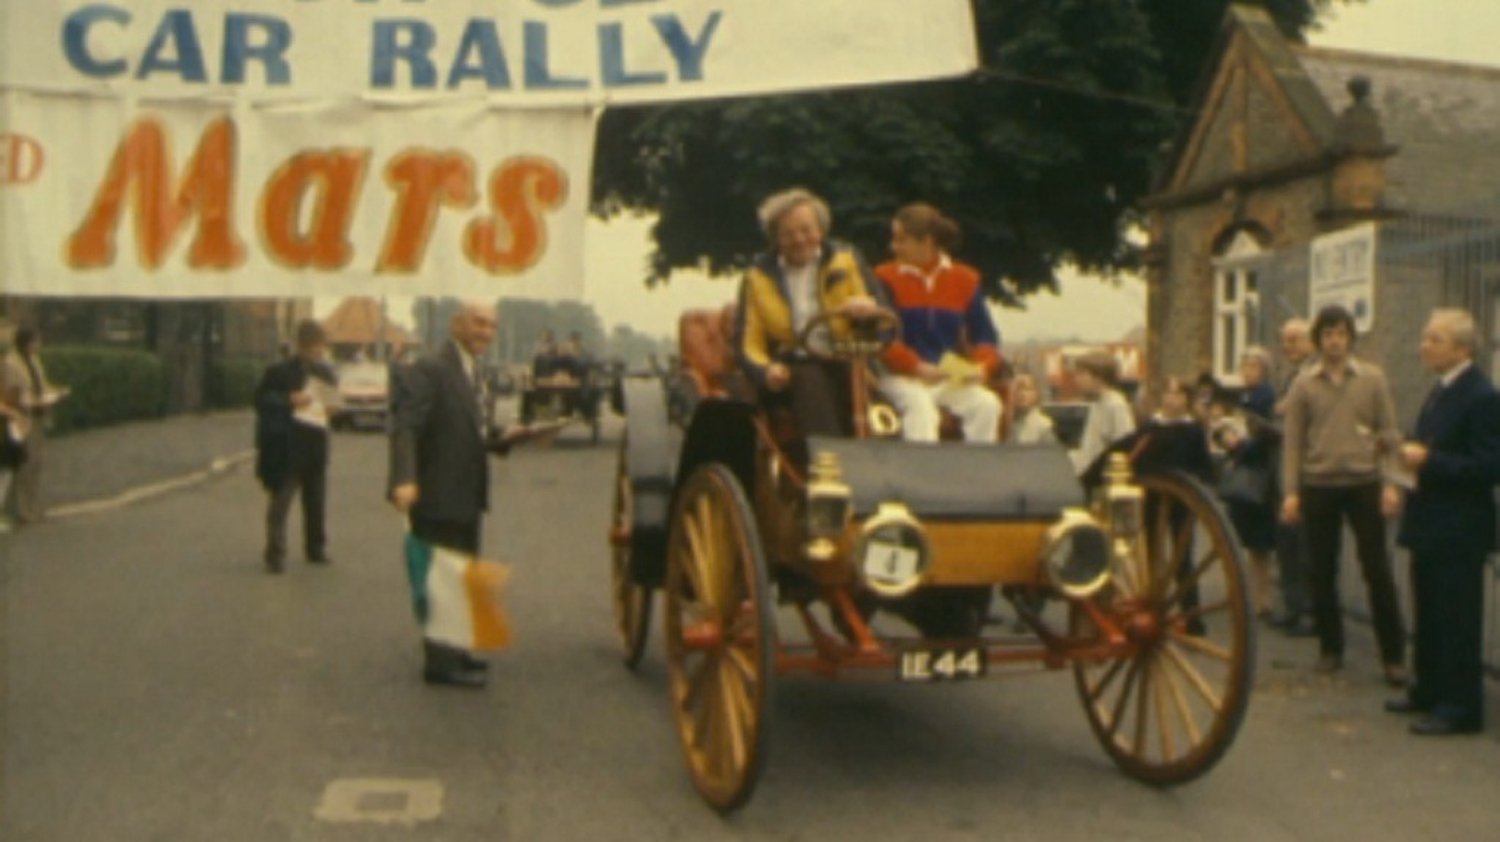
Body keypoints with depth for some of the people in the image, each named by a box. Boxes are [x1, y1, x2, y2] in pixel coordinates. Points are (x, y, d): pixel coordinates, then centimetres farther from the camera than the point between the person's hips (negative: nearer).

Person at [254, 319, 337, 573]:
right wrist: (289, 401, -18)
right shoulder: (280, 371, -5)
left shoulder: (325, 371, 13)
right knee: (281, 498, -7)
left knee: (316, 500, 14)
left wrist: (329, 407, 2)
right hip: (287, 445, -6)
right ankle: (275, 554, -7)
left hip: (316, 442, 6)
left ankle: (316, 547, 27)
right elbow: (261, 399, -6)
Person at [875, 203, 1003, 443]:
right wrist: (917, 367, -22)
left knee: (988, 403, -22)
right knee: (920, 405, -33)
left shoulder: (965, 279, 8)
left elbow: (985, 336, 8)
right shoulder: (886, 277, -2)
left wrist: (982, 366, -13)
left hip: (953, 377, 3)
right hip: (902, 377, -3)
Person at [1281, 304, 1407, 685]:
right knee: (1322, 572, 7)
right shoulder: (1304, 385, 3)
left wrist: (1391, 484, -6)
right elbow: (1293, 441, 3)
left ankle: (1393, 655, 9)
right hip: (1318, 486, 1)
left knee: (1378, 571, 0)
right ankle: (1330, 648, 20)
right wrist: (1291, 491, -4)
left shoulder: (1372, 378, 3)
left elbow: (1388, 433, 3)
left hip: (1364, 483, -1)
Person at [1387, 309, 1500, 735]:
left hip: (1459, 529, -10)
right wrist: (1412, 454, 2)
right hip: (1431, 525, 10)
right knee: (1429, 616, 18)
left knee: (1457, 620, -1)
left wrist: (1428, 460, -24)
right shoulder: (1441, 391, 12)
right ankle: (1429, 691, 30)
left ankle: (1460, 708, 7)